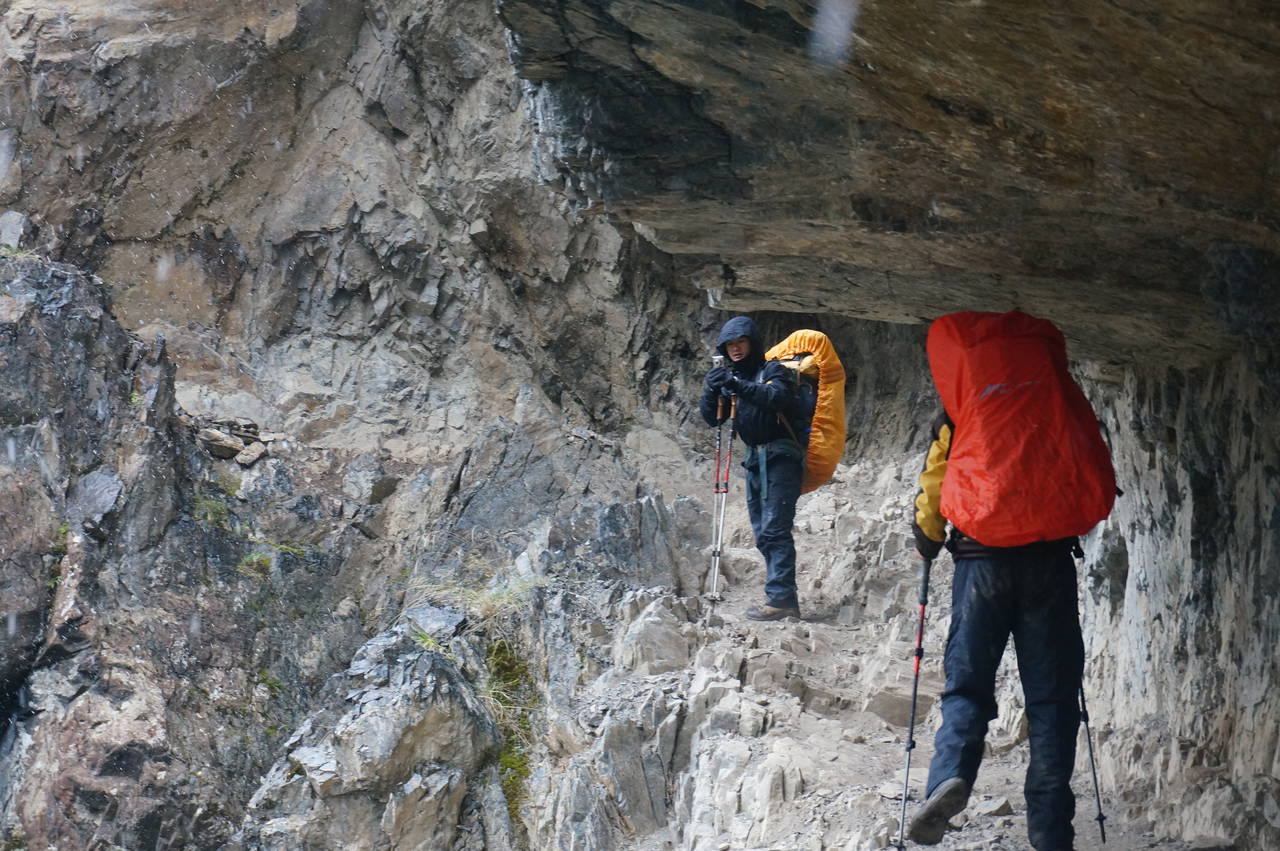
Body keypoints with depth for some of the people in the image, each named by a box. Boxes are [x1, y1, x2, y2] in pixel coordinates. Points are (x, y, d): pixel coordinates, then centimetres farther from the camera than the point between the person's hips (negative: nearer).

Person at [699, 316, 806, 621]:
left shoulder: (772, 370, -4)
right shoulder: (731, 377, 16)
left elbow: (780, 397, -24)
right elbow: (712, 418, 9)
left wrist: (740, 387, -33)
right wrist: (711, 389, -10)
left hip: (780, 457, -8)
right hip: (754, 459, 8)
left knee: (774, 528, -16)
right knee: (763, 533, 8)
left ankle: (780, 598, -21)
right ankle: (787, 600, 12)